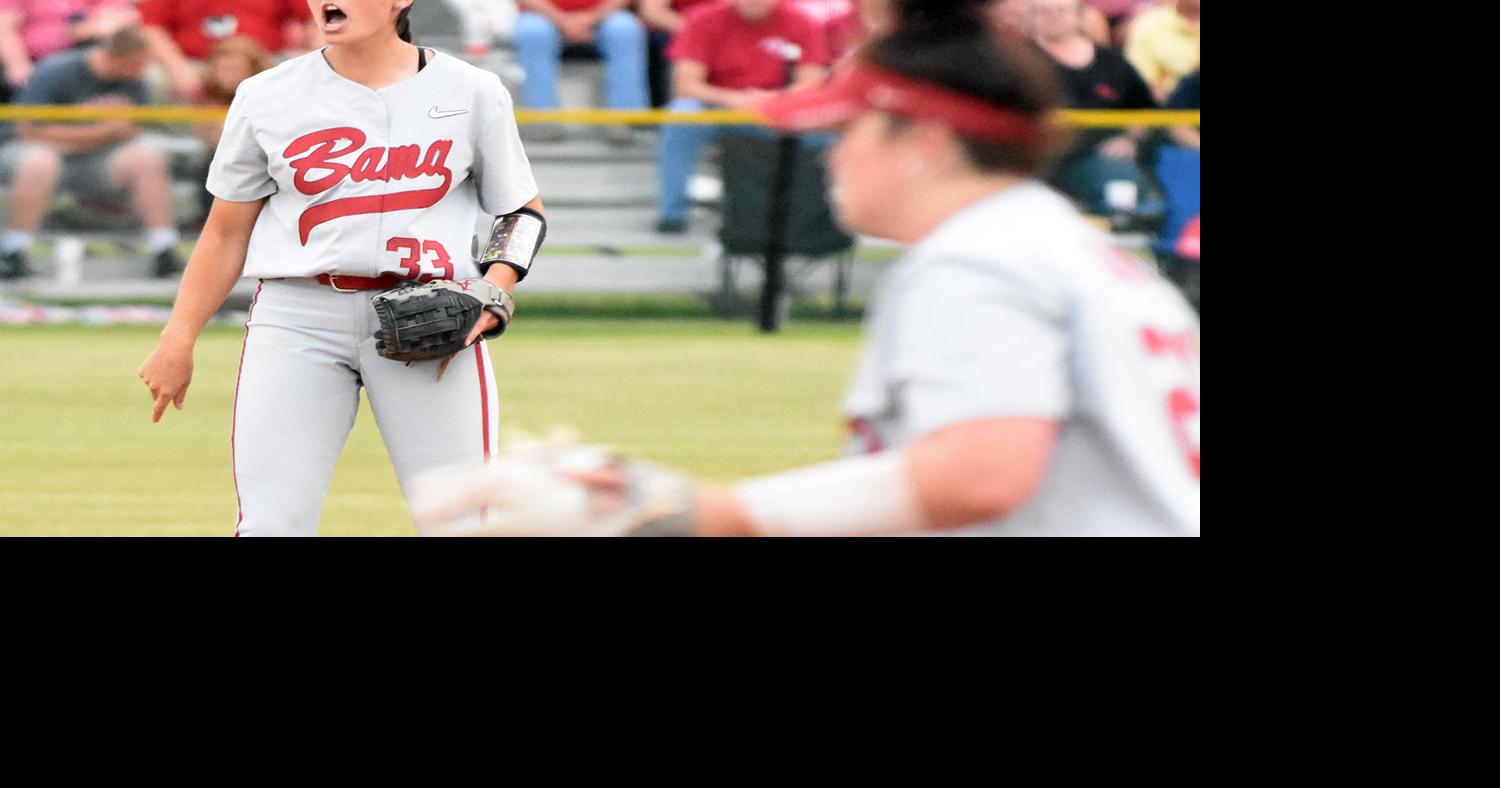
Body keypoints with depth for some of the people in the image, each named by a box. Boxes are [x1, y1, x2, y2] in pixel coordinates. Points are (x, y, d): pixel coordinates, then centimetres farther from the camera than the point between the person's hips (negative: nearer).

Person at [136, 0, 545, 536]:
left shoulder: (472, 93, 6)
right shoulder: (265, 98, 7)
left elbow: (523, 210, 12)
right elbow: (227, 233, 13)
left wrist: (494, 292, -6)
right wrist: (178, 341, 8)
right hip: (296, 315, 0)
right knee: (271, 523, -8)